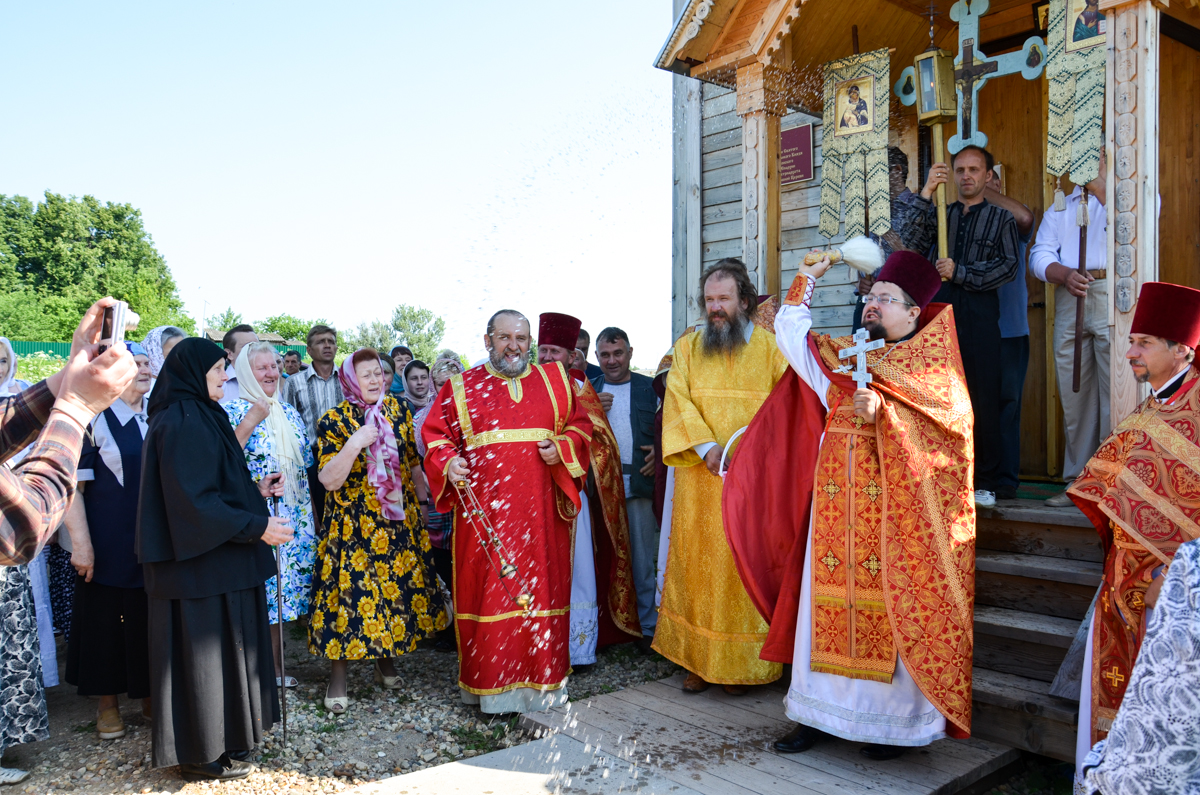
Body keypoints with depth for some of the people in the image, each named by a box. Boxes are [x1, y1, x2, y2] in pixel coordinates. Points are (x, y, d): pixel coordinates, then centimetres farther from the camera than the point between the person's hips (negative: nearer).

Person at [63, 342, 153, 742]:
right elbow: (72, 485, -11)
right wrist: (81, 543, -15)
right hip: (109, 545, -4)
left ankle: (150, 692, 27)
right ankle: (107, 704, 22)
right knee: (107, 620, 7)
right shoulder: (92, 419, -8)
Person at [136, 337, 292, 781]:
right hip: (200, 562, -10)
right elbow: (195, 501, -24)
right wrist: (257, 526, -20)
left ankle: (221, 737, 31)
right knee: (203, 651, 2)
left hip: (215, 558, 10)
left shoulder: (198, 417, 12)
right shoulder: (182, 424, -19)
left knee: (219, 649, 18)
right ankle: (200, 754, 17)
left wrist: (256, 491, 12)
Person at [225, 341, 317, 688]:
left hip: (295, 516, 6)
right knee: (258, 592, -5)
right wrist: (250, 422, -18)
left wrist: (312, 513, 16)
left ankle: (274, 666, 21)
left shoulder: (289, 412, 14)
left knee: (284, 588, 9)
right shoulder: (234, 410, -4)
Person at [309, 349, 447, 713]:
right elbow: (329, 480, -15)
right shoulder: (334, 421, -8)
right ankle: (337, 680, 9)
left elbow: (412, 461, 14)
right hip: (353, 524, -4)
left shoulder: (397, 410, 5)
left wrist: (420, 501, 14)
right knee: (350, 590, -4)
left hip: (398, 519, 4)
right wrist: (354, 444, -27)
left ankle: (385, 662, 29)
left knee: (398, 584, 9)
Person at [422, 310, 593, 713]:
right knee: (487, 588, 1)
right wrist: (448, 463, -11)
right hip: (484, 510, -1)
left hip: (541, 512, 2)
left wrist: (562, 449, -6)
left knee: (543, 585, 5)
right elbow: (436, 435, 8)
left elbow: (580, 426, 13)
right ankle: (491, 684, 13)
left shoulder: (555, 381, 11)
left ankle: (542, 678, 19)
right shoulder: (461, 388, 8)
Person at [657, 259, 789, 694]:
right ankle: (698, 659, 15)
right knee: (696, 562, 4)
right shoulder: (687, 347, 11)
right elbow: (678, 400, 0)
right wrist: (706, 447, -14)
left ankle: (741, 664, 13)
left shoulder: (770, 347, 5)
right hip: (700, 478, 2)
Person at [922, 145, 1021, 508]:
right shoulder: (939, 213, 21)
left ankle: (985, 483, 3)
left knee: (983, 397, -4)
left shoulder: (1000, 217, 16)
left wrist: (960, 273, -7)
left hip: (980, 314, -1)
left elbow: (1009, 266, 2)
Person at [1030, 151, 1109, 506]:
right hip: (1069, 302, 4)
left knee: (1116, 395, -8)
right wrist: (1064, 274, -10)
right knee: (1074, 395, 6)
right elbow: (1040, 255, 10)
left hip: (1112, 293, -4)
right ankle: (1079, 480, 13)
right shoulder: (1060, 209, 23)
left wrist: (1100, 186, -6)